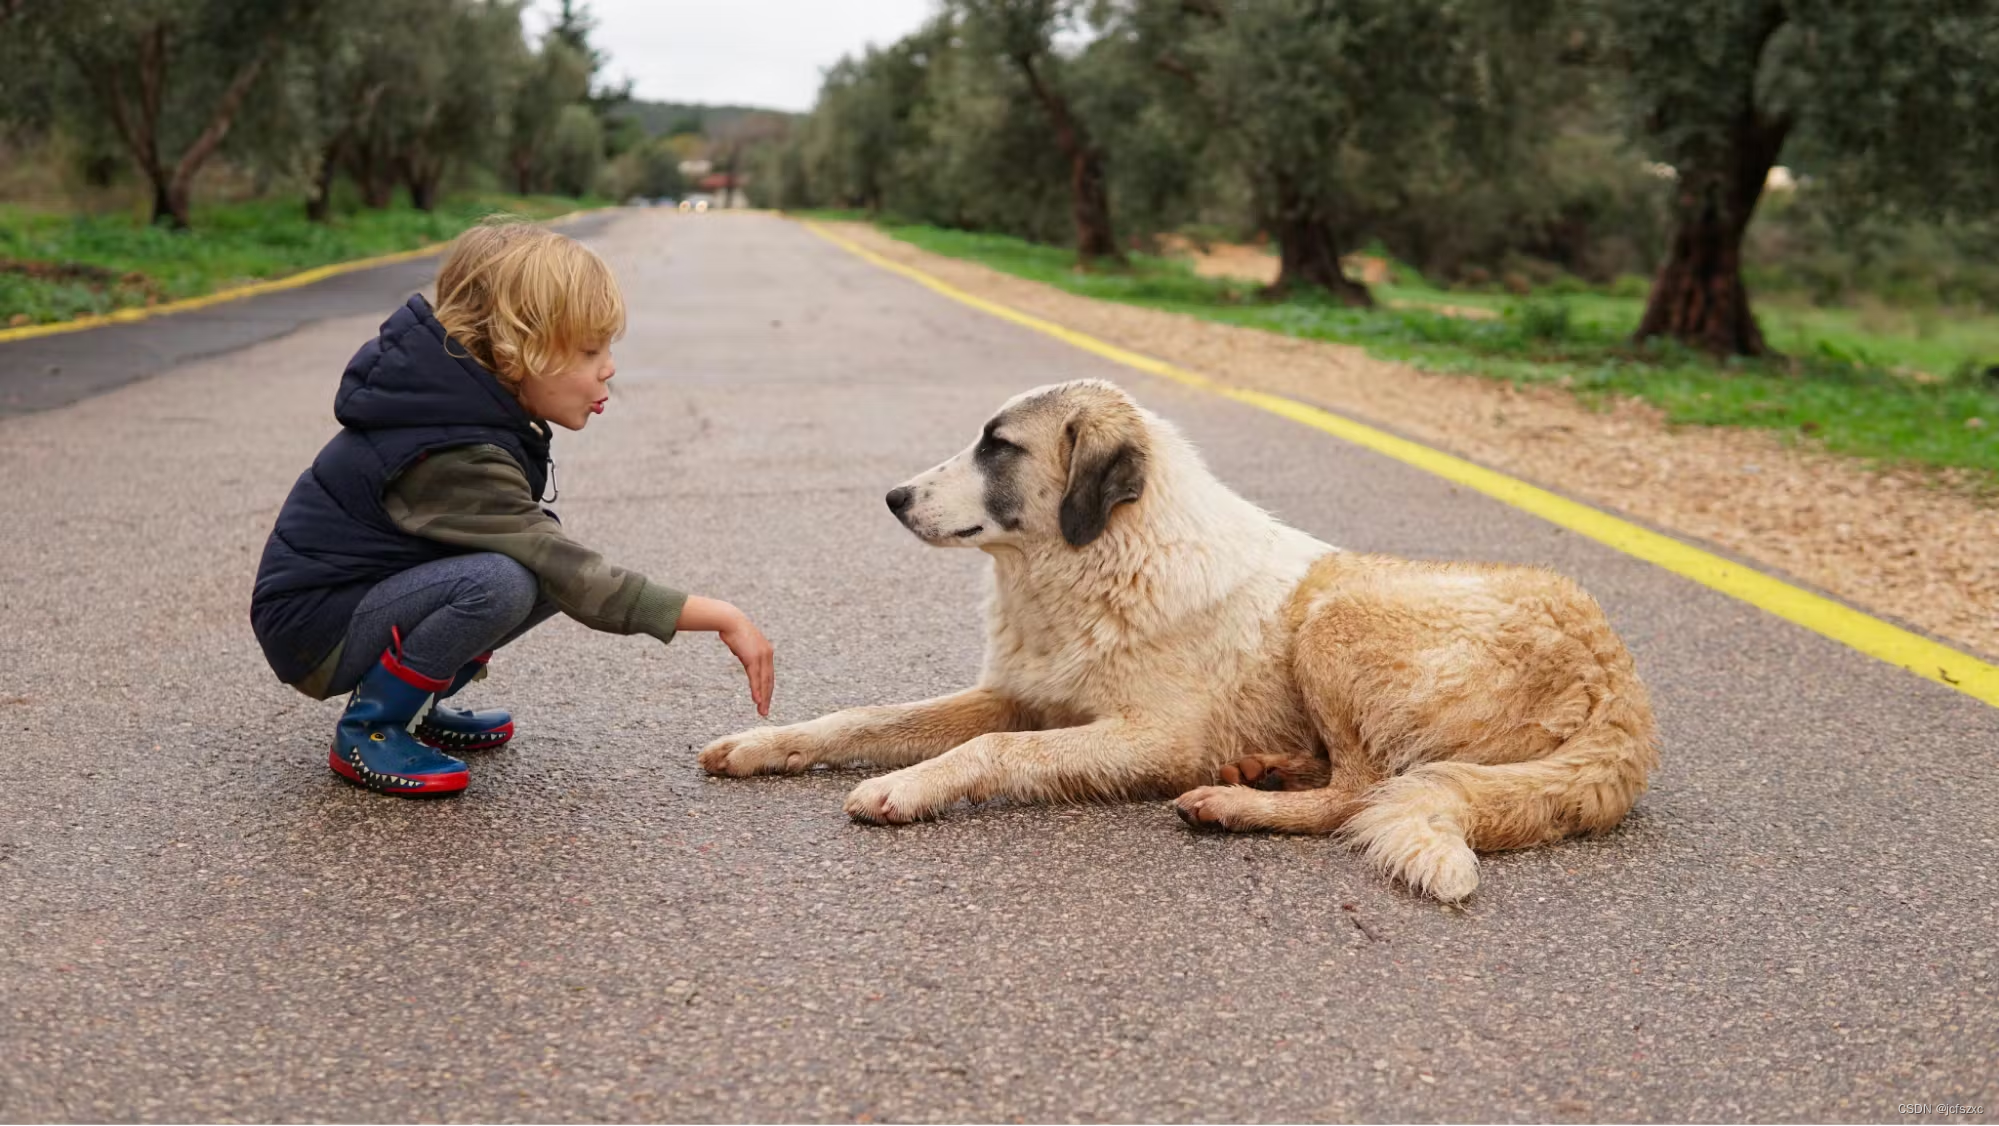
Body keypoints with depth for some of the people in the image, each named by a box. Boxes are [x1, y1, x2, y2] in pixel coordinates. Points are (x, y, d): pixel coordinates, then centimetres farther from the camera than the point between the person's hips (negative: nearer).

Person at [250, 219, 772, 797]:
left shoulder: (473, 399, -3)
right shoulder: (452, 458, -29)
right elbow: (575, 580, -31)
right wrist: (722, 617, -29)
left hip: (372, 588, 9)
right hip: (314, 628, -9)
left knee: (546, 569, -2)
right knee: (500, 582, -31)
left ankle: (415, 705, 9)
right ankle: (369, 730, -11)